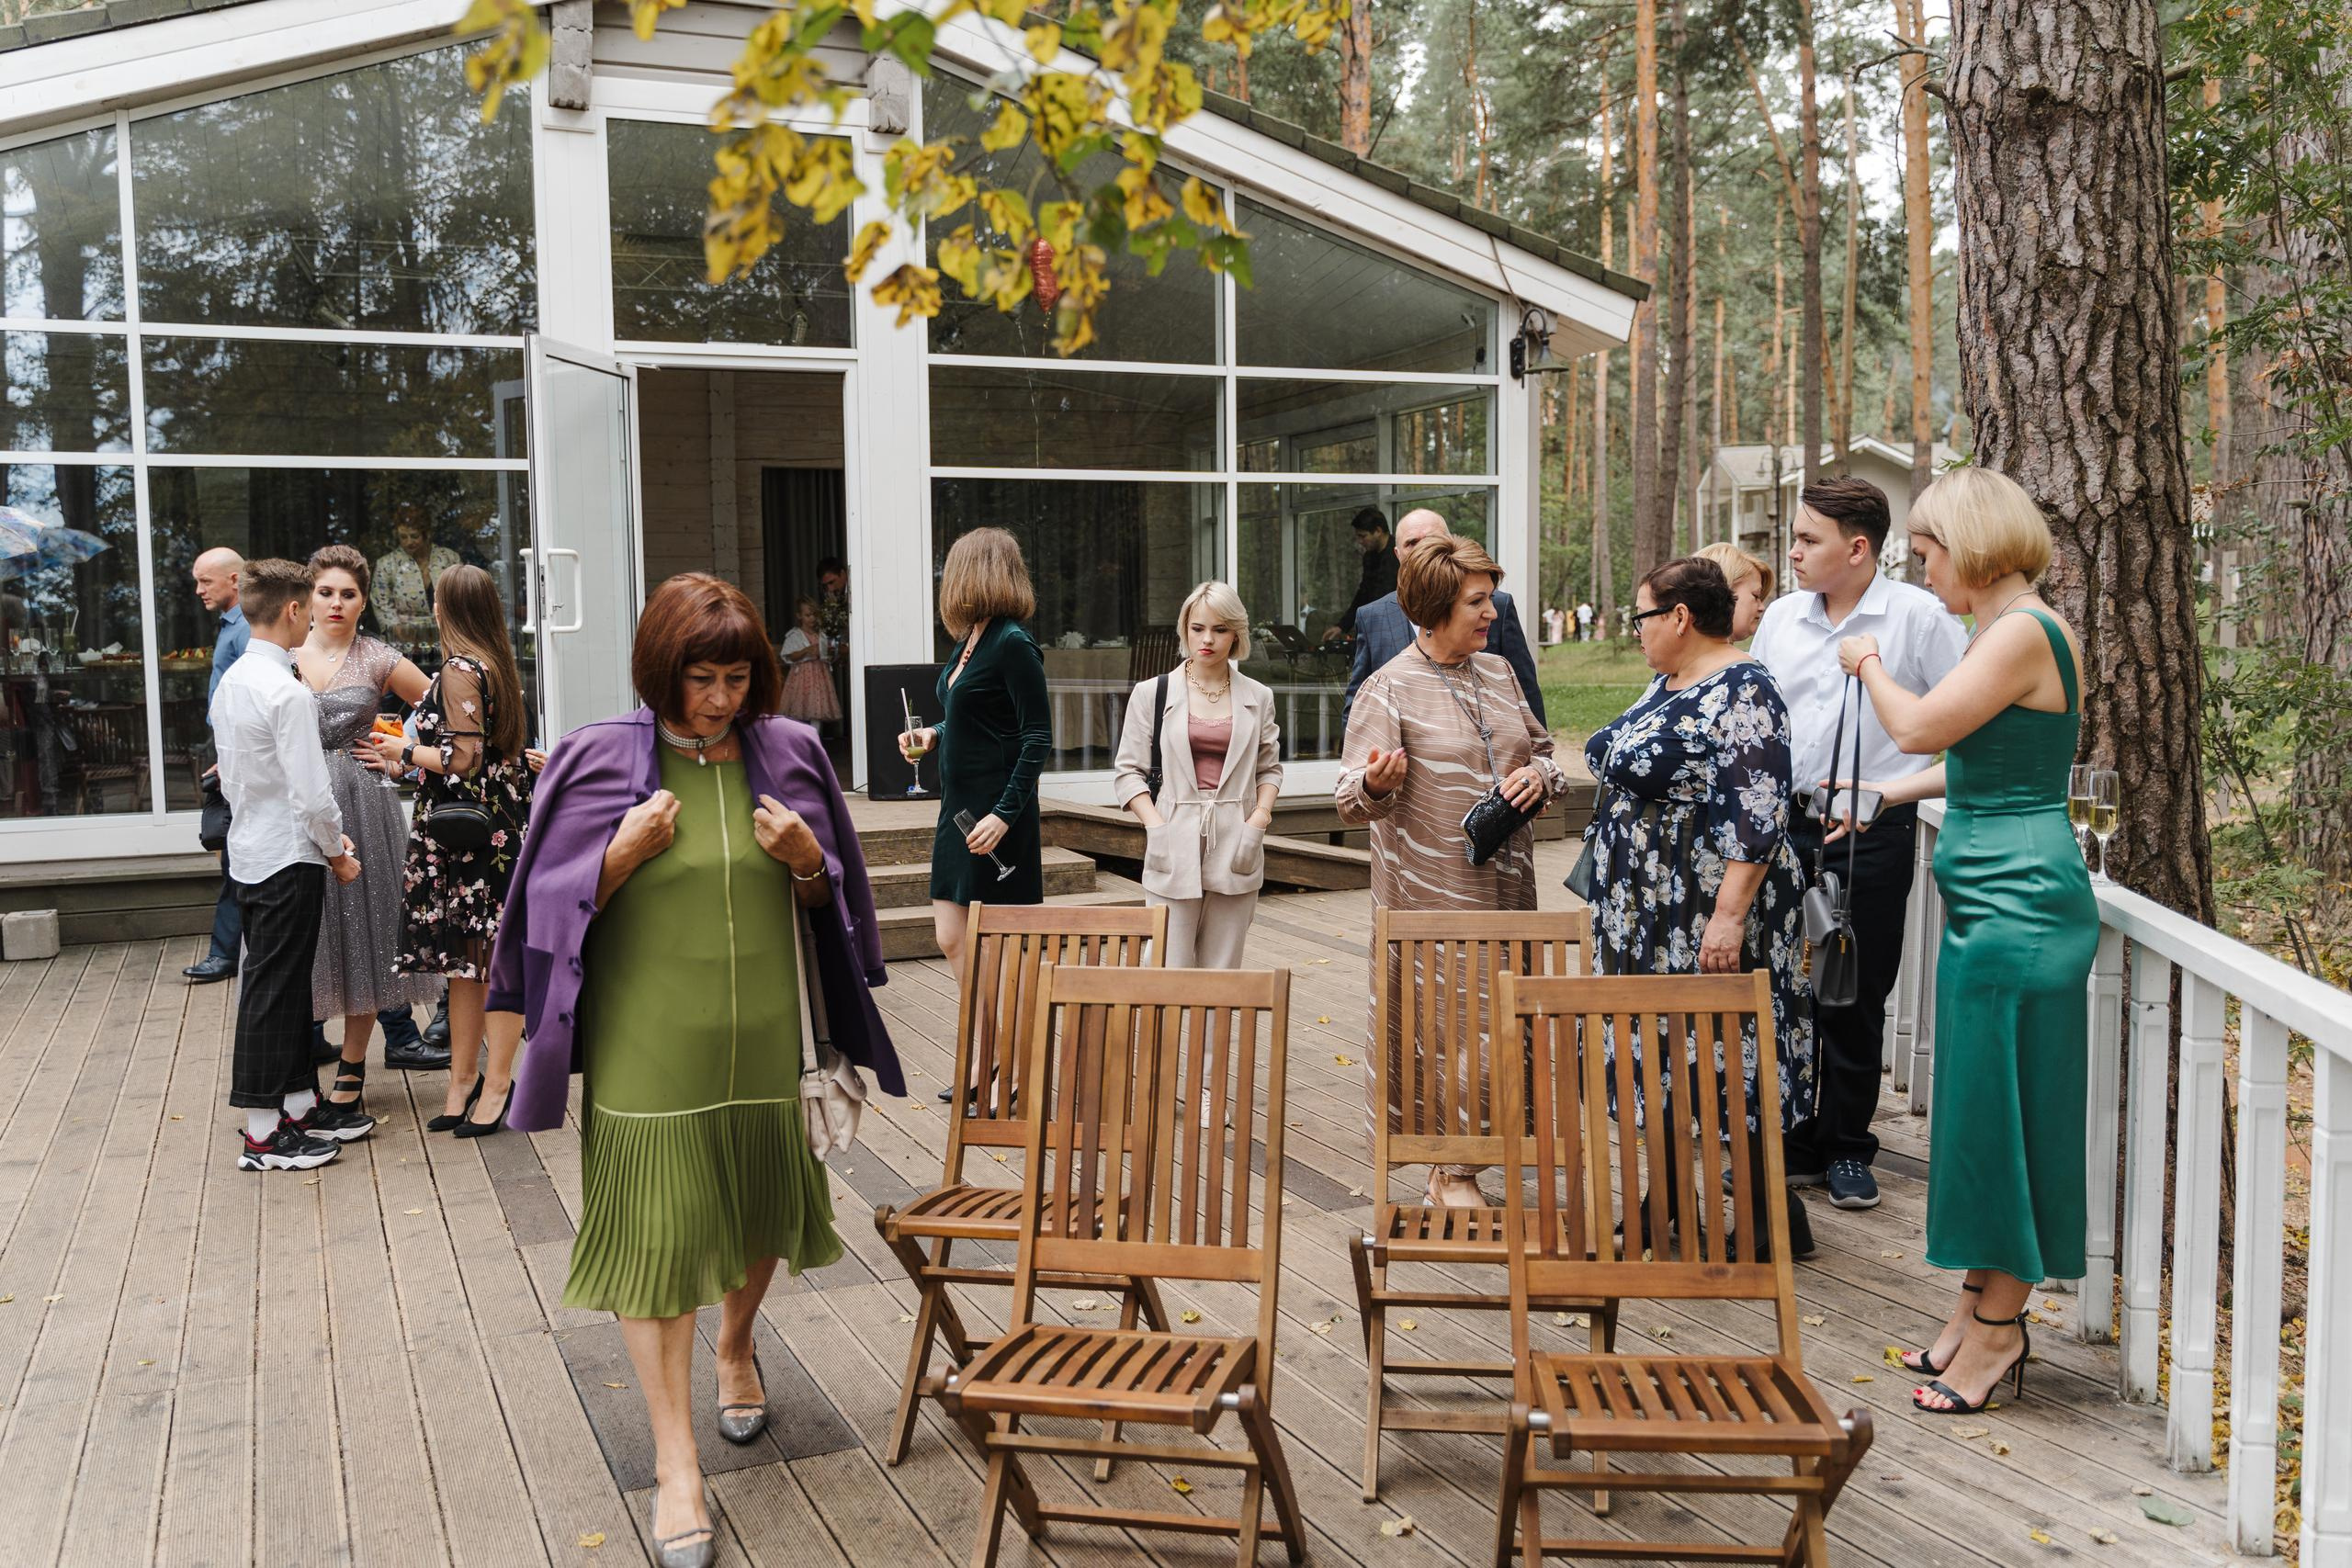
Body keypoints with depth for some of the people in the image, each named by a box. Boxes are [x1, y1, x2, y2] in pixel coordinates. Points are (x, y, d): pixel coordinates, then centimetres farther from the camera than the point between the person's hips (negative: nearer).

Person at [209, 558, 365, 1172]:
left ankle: (298, 1106, 26)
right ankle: (264, 1135, 5)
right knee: (274, 989, -2)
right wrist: (337, 852, -5)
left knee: (282, 985, 16)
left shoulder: (230, 683, 9)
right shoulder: (287, 691, -19)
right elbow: (311, 791, -21)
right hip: (288, 857, -9)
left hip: (249, 850, 9)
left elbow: (230, 775, 16)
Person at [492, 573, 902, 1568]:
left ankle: (736, 1348, 48)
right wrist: (625, 852, -19)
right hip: (650, 1045, -3)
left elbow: (830, 898, 11)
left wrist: (804, 860, -11)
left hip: (763, 1034, 3)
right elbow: (557, 905, -2)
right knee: (657, 1234, -1)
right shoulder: (600, 761, -6)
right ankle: (675, 1464, 9)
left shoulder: (787, 753, 3)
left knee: (760, 1214, 17)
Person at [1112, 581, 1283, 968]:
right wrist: (1156, 826, -8)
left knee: (1222, 974, 4)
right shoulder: (1152, 693, 4)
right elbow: (1128, 772, 4)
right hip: (1175, 849, -2)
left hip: (1235, 849, 2)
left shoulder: (1257, 697, 10)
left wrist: (1260, 817, 0)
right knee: (1171, 974, -6)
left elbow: (1270, 766, 17)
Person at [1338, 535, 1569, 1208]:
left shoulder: (1498, 672, 11)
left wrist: (1538, 774, -2)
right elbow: (1354, 799, -12)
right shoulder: (1389, 689, -7)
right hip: (1431, 894, -6)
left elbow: (1541, 746, 21)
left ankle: (1458, 1168, 21)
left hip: (1505, 886, 6)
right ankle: (1451, 1171, 11)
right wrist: (1376, 781, -35)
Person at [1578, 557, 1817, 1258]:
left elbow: (1758, 815, -24)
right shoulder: (1667, 686, 12)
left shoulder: (1741, 694, -17)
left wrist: (1730, 915, -27)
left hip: (1708, 920, -10)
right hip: (1654, 916, 10)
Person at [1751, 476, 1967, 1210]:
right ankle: (1791, 1143, 20)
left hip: (1872, 832, -4)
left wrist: (1893, 789, -10)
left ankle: (1846, 1149, 20)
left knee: (1856, 998, 6)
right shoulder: (1781, 617, 9)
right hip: (1784, 824, 4)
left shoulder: (1919, 617, -7)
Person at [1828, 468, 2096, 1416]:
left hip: (2019, 909, -10)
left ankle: (1997, 1329, 13)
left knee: (2003, 1113, 0)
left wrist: (1869, 661, -1)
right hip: (1988, 903, 10)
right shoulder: (2013, 630, 13)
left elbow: (1917, 726, -19)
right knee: (1979, 1110, 15)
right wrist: (1889, 794, 31)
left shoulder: (2025, 633, -17)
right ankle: (1980, 1305, 27)